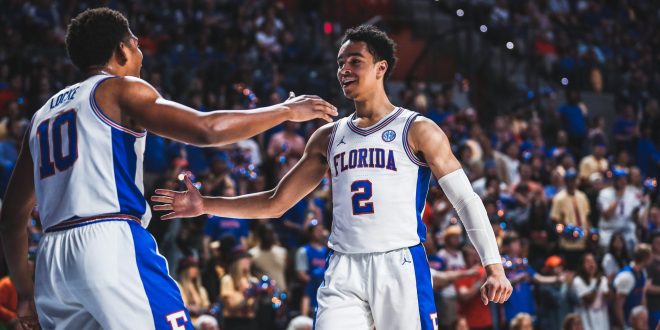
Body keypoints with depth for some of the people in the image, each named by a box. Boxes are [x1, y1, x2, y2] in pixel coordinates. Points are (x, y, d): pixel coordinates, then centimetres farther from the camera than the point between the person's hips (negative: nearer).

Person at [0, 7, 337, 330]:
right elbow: (206, 129, -9)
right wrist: (286, 111, 2)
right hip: (111, 243, -7)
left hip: (51, 259, 7)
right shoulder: (122, 89, 5)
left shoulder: (43, 115, 26)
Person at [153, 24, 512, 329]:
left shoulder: (417, 130, 1)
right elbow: (276, 202, 19)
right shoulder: (328, 137, 15)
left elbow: (466, 200, -1)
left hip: (400, 268, -4)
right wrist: (206, 205, 10)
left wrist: (494, 267, -10)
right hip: (343, 272, 4)